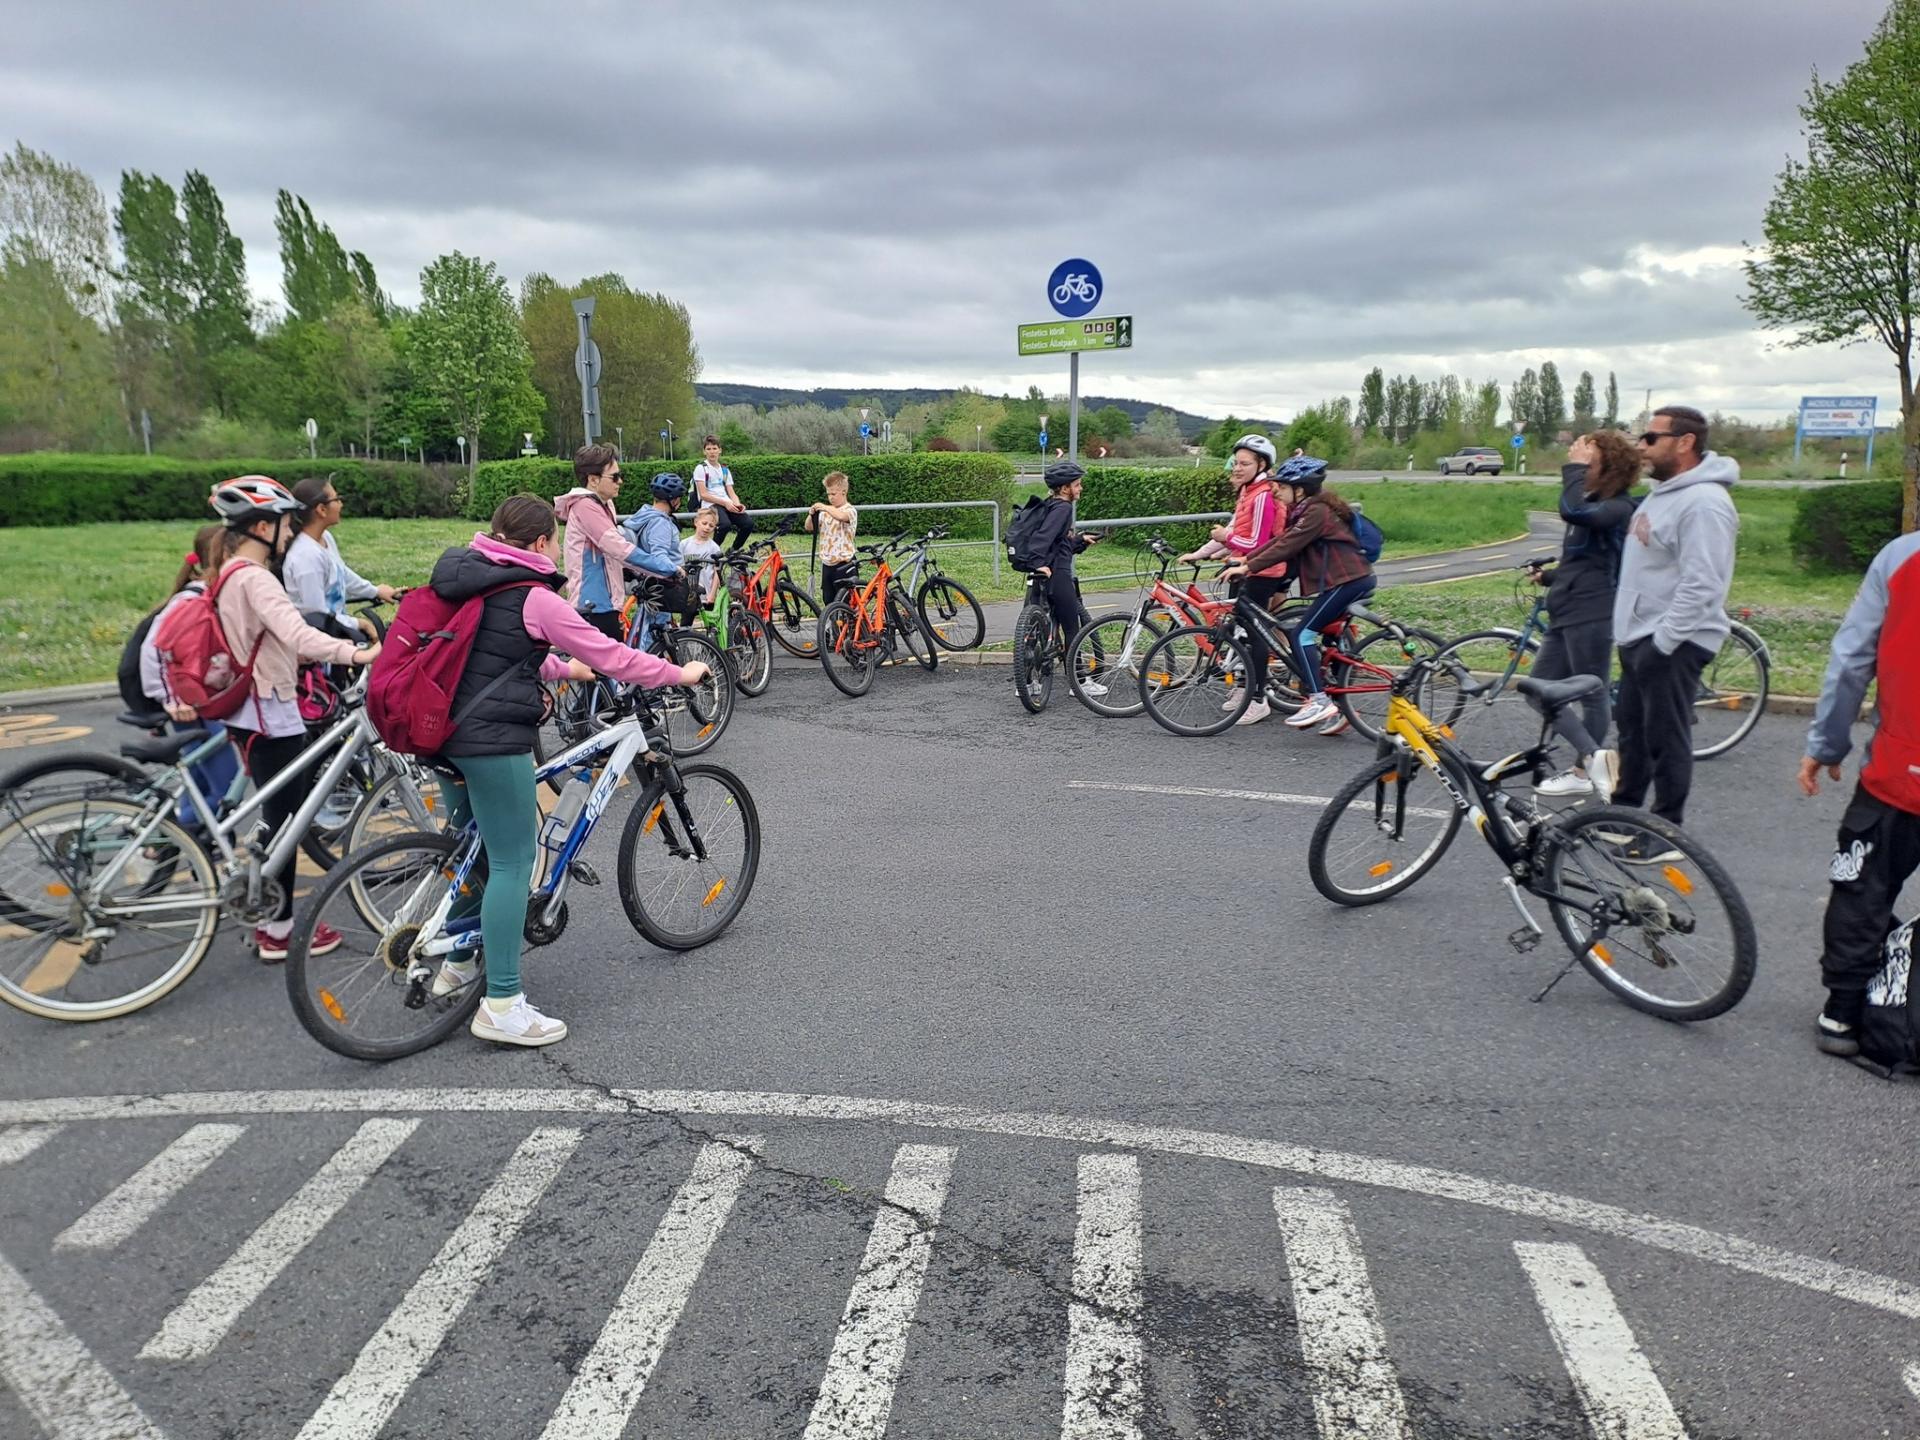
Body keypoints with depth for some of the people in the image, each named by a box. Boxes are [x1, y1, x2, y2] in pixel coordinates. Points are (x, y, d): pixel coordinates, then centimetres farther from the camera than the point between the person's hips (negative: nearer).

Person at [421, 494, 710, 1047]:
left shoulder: (465, 579, 13)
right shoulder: (533, 596, -13)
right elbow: (609, 656, -11)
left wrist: (562, 668, 38)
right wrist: (681, 673, -1)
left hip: (444, 731, 9)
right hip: (495, 739, -9)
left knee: (471, 848, 23)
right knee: (512, 864, -4)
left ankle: (456, 963, 37)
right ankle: (502, 1005, -1)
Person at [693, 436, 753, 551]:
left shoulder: (725, 470, 22)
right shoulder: (701, 468, 5)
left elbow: (731, 493, 14)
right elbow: (703, 495, -6)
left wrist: (737, 504, -10)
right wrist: (725, 503, -16)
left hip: (728, 505, 5)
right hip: (711, 505, -5)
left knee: (748, 523, -22)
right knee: (725, 524, -36)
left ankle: (733, 550, -1)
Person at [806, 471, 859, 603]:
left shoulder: (850, 510, -10)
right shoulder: (826, 511, 9)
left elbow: (841, 516, -34)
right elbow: (809, 527, 7)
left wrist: (824, 507, -33)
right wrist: (812, 514, -11)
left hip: (844, 564, -6)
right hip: (827, 563, 6)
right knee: (828, 601, 12)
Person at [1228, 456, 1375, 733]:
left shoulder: (1317, 512, -14)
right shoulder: (1306, 510, 17)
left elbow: (1287, 547, -20)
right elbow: (1281, 541, 16)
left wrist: (1247, 568, -18)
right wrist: (1246, 559, 8)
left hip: (1348, 580, -11)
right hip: (1354, 579, 11)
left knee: (1302, 634, -13)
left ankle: (1318, 701, -18)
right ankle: (1336, 712, 15)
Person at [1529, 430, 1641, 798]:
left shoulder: (1620, 507, -13)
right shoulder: (1593, 502, 18)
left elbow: (1573, 511, -34)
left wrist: (1575, 467, -23)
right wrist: (1549, 577, 22)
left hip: (1592, 615, -10)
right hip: (1565, 613, 10)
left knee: (1592, 695, 1)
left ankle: (1584, 770, 9)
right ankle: (1594, 756, 3)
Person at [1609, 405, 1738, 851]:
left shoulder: (1704, 502, -20)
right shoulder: (1664, 491, 13)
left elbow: (1701, 586, -26)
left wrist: (1661, 642, -24)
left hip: (1672, 643, -10)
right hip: (1640, 635, 10)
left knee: (1665, 739, -3)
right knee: (1632, 729, 19)